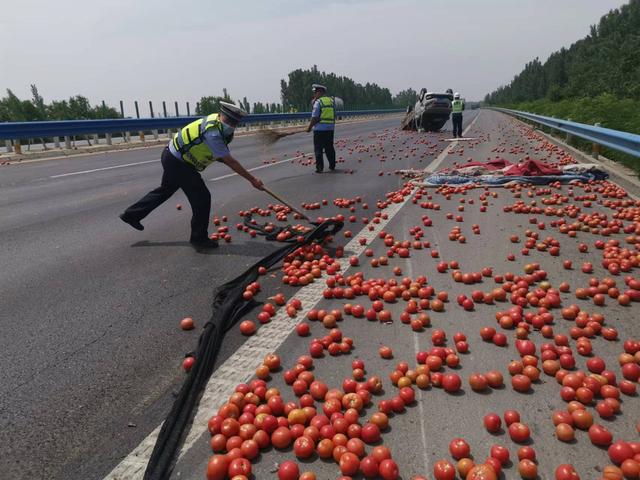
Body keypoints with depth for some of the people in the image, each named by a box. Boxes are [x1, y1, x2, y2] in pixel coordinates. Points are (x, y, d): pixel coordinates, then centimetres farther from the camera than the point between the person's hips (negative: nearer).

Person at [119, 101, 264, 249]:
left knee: (165, 190, 26)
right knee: (202, 198, -7)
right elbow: (231, 162, -27)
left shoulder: (215, 120, -1)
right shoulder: (213, 134, -29)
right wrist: (252, 180, -23)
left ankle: (131, 214, 39)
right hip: (178, 163, -10)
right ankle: (199, 238, 5)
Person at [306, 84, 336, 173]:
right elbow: (334, 115, 13)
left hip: (320, 128, -6)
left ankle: (319, 167, -2)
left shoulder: (318, 102, -10)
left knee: (318, 149, 1)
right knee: (330, 148, 15)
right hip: (330, 128, 6)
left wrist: (309, 127, -4)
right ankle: (332, 166, 21)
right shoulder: (331, 101, 10)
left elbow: (315, 117, -12)